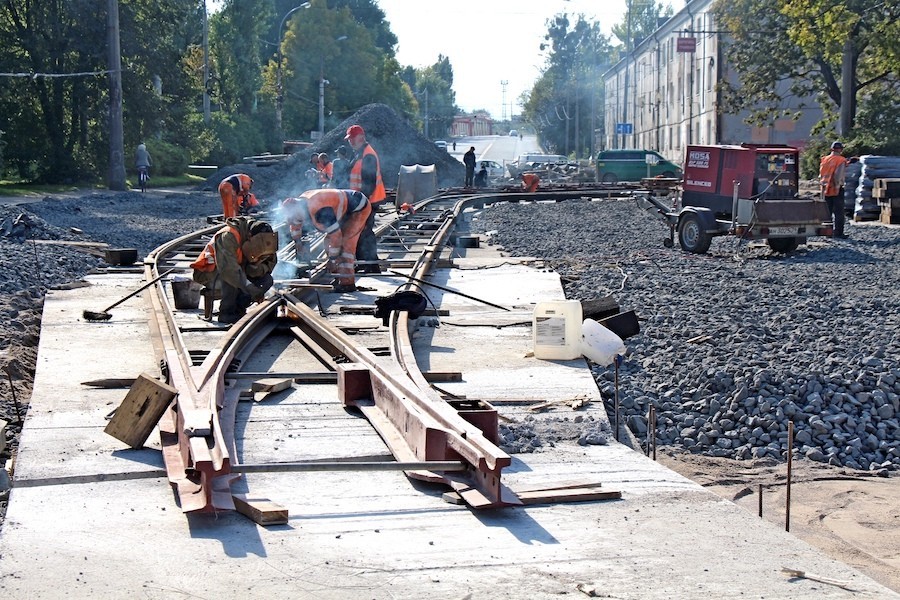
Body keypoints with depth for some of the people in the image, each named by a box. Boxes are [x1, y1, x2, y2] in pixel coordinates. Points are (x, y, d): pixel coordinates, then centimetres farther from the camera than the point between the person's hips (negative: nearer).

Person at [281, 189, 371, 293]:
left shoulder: (319, 210, -36)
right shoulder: (300, 203, -6)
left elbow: (336, 234, -33)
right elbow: (295, 224, 17)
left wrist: (333, 259, -23)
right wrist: (298, 242, 25)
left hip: (360, 208, -10)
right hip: (345, 209, 10)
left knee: (345, 242, -19)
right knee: (329, 241, 6)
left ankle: (347, 283, -16)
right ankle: (337, 280, 11)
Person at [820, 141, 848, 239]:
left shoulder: (824, 160, 8)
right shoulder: (841, 160, -10)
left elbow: (821, 175, 10)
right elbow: (838, 175, -18)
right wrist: (837, 186, -12)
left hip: (826, 190, 6)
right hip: (837, 190, -6)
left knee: (828, 212, 13)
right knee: (839, 212, -1)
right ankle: (838, 233, -4)